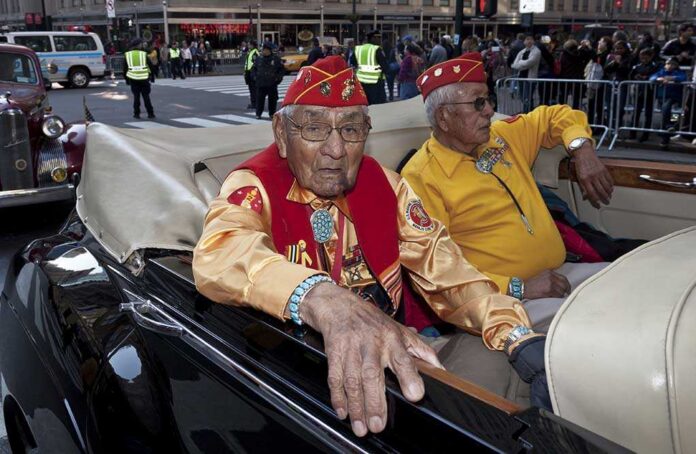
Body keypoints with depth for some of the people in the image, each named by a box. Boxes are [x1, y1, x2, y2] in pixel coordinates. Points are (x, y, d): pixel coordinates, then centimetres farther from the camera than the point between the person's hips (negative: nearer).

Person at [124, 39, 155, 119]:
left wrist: (127, 79, 14)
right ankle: (150, 113, 4)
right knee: (146, 96, 4)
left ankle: (136, 114, 7)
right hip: (144, 78, -1)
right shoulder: (144, 54, -1)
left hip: (133, 78, 1)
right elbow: (150, 66, 0)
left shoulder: (127, 55, 5)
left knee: (136, 96, 8)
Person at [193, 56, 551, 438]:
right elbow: (219, 256, -34)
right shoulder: (253, 187, -12)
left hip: (394, 358, 4)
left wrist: (519, 339, -22)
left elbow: (442, 267, -5)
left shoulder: (384, 184, 1)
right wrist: (322, 300, -52)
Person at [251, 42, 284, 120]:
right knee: (259, 99, 1)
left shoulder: (276, 59, 2)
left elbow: (282, 69, 5)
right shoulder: (259, 59, 8)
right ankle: (258, 114, 9)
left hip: (272, 84, -1)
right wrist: (254, 77, 4)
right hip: (260, 84, 1)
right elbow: (253, 69, 17)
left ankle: (272, 114, 17)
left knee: (272, 99, 5)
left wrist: (278, 78, -5)